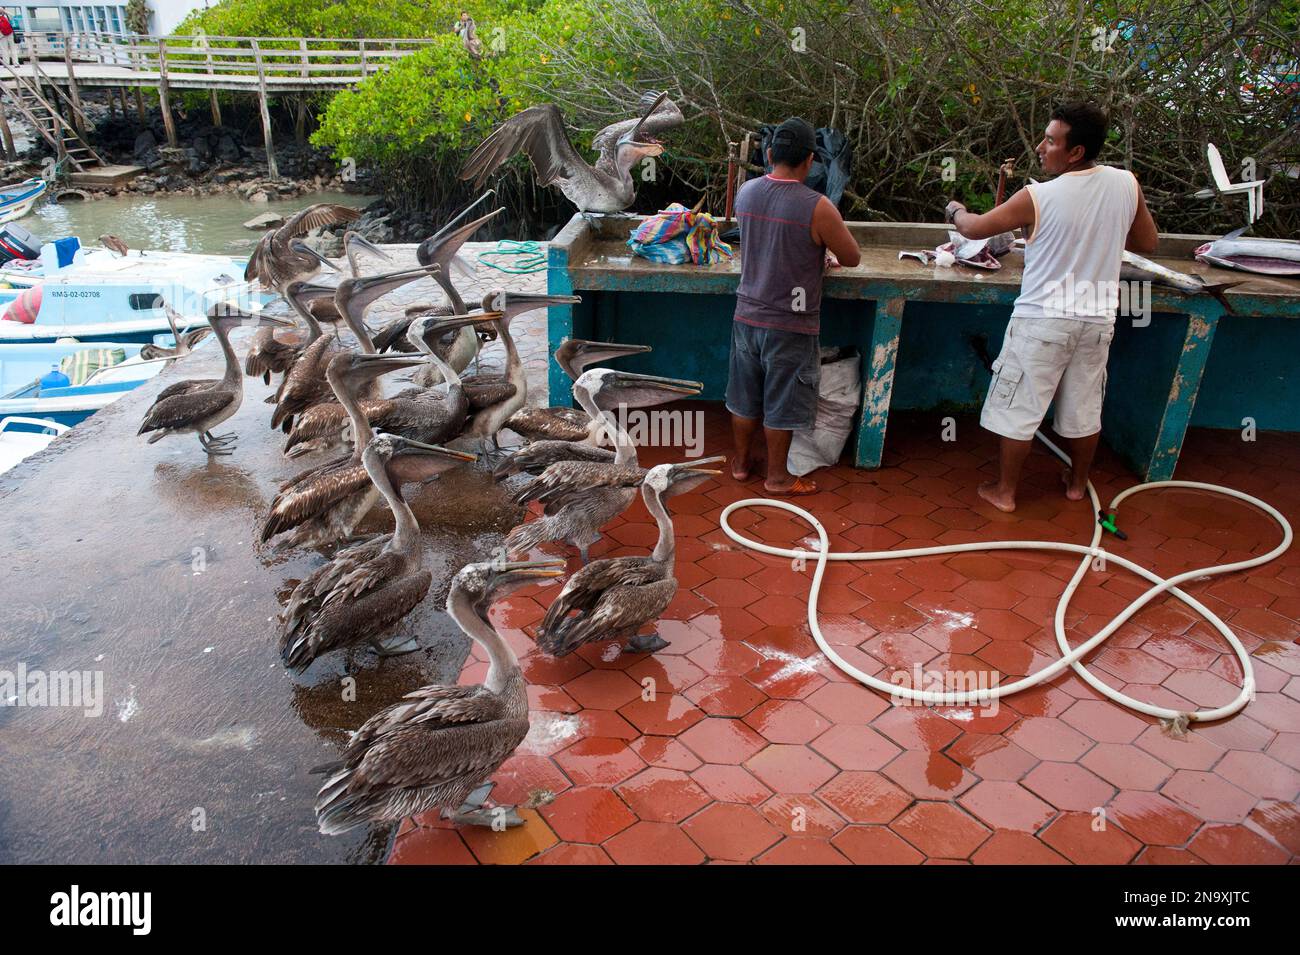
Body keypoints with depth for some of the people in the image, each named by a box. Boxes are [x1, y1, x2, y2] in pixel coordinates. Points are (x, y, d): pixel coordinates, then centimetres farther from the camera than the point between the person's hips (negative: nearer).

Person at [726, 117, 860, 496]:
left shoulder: (745, 192, -2)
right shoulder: (818, 208, -19)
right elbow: (852, 258, -7)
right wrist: (829, 253, 13)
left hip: (747, 315, 5)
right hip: (790, 325, -5)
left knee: (745, 396, 18)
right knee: (781, 402, 9)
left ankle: (741, 461, 35)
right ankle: (777, 477, 24)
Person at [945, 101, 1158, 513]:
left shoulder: (1038, 197, -16)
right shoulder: (1127, 184, -3)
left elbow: (975, 228, -2)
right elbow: (1147, 244, 11)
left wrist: (957, 212, 19)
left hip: (1044, 318, -5)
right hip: (1097, 317, 5)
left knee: (1017, 407, 6)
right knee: (1084, 407, 18)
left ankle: (1004, 491, 15)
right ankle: (1077, 482, 35)